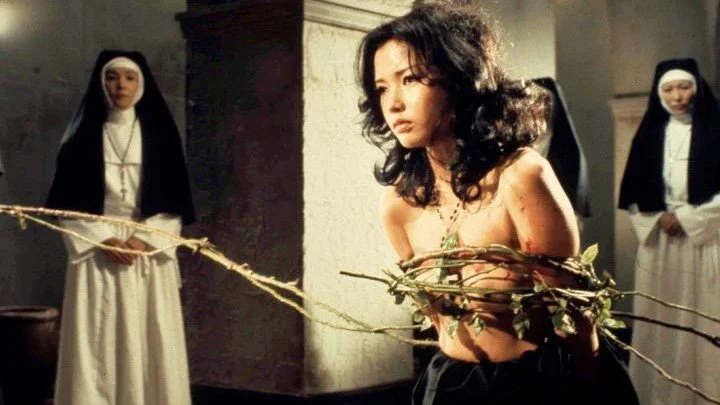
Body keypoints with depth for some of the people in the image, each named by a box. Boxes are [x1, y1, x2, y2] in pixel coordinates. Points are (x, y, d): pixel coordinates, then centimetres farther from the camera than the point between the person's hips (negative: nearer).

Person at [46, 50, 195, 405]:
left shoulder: (160, 133, 7)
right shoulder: (83, 135, 6)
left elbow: (175, 202, 3)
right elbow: (69, 203, 1)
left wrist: (144, 239, -11)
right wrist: (105, 239, -11)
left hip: (149, 250, 0)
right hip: (97, 250, 0)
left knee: (149, 341, -1)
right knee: (97, 344, -4)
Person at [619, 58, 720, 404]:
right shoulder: (650, 132, 8)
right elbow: (632, 191, 9)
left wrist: (687, 217, -10)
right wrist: (657, 218, -5)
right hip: (658, 239, 3)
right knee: (660, 317, 5)